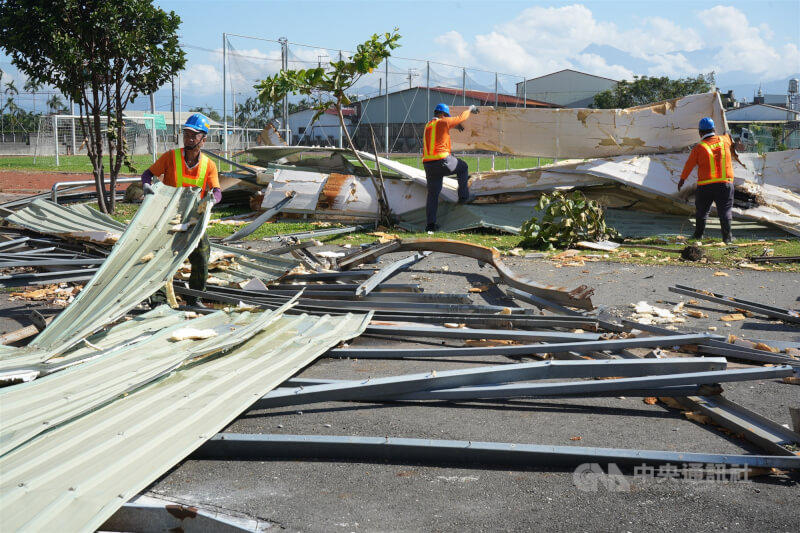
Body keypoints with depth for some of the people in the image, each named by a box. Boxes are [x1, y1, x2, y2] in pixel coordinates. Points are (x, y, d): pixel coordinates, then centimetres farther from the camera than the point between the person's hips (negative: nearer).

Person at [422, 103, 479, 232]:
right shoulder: (443, 123, -1)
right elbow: (460, 118, 12)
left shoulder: (427, 126, 20)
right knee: (463, 167, 23)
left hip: (428, 163, 6)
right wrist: (470, 109, 30)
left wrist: (454, 126, 53)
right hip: (442, 160, -6)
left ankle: (430, 224, 4)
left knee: (433, 193, 8)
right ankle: (463, 196, 23)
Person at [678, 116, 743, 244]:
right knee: (725, 210, 5)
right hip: (725, 183, 2)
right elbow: (730, 140, 28)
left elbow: (689, 165, 0)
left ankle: (698, 234, 24)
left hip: (706, 185, -2)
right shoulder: (724, 140, 2)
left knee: (702, 210, 14)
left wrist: (682, 179, 14)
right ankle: (727, 236, 0)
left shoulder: (699, 148, -9)